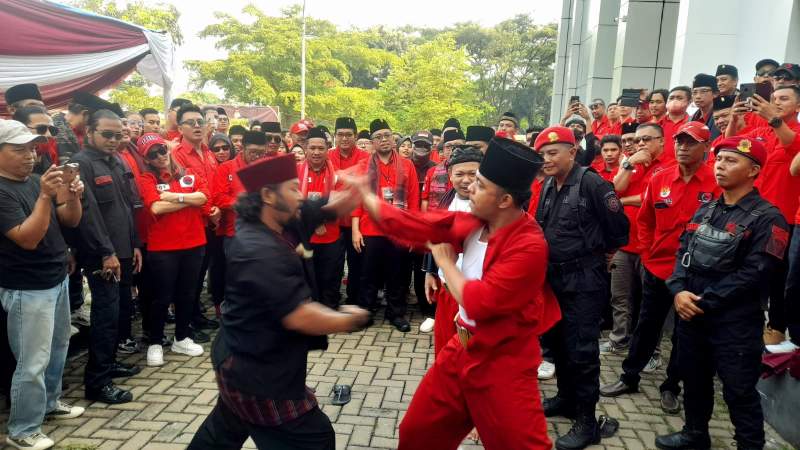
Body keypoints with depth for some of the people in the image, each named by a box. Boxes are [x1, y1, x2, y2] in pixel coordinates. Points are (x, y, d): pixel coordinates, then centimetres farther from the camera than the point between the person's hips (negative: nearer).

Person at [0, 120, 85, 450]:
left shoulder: (37, 180, 6)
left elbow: (71, 221, 7)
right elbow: (28, 238, -24)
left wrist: (73, 195, -12)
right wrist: (45, 196, -30)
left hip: (57, 279, 8)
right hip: (27, 289, -7)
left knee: (58, 348, 19)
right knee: (33, 362, -1)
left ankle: (50, 402, 38)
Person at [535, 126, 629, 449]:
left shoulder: (591, 183, -15)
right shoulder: (547, 186, 7)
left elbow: (619, 228, -10)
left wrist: (597, 253, 3)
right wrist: (545, 260, 13)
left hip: (584, 279, -7)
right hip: (553, 275, 8)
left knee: (581, 348, -2)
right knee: (556, 340, 17)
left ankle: (587, 420, 11)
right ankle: (566, 397, 36)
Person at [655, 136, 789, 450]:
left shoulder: (766, 218, -10)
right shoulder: (705, 210, 12)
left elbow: (752, 274, -17)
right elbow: (683, 252, 8)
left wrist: (705, 302, -16)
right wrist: (679, 290, -9)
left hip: (734, 323, -7)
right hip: (691, 315, 7)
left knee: (739, 393, 5)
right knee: (694, 382, 20)